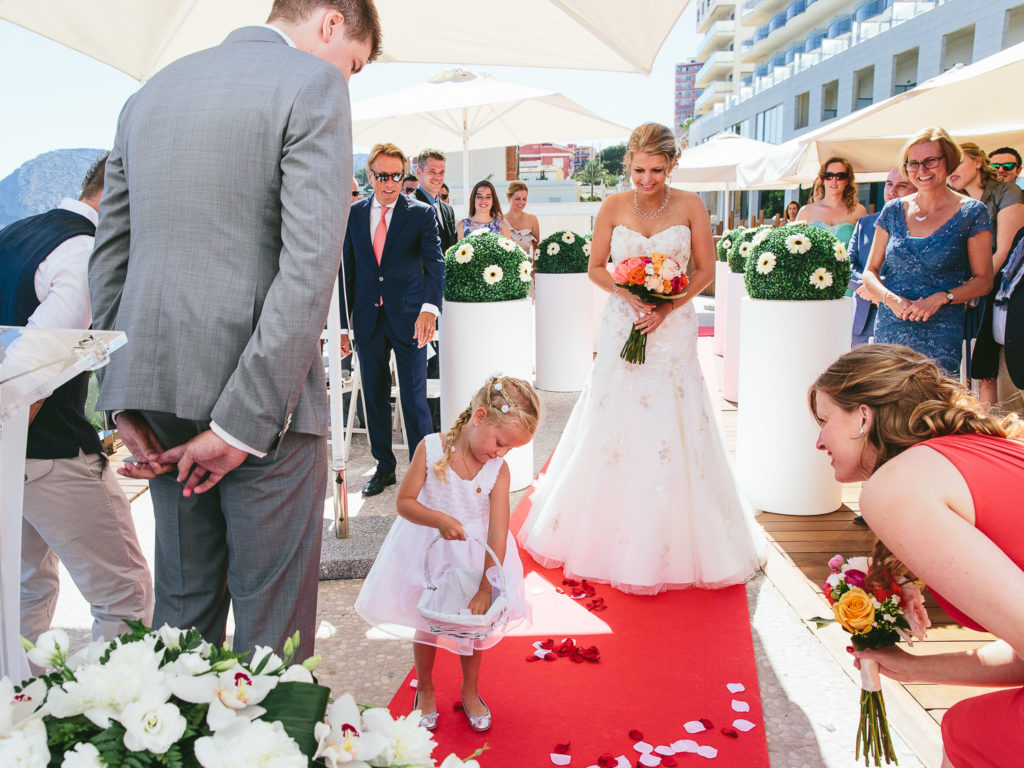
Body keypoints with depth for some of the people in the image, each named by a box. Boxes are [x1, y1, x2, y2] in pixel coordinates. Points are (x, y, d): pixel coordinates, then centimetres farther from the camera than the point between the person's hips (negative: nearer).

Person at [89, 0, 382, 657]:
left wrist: (125, 405, 11)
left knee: (183, 598, 19)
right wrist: (243, 422, -16)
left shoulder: (150, 92, 17)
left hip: (155, 382, 7)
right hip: (264, 394, -7)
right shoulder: (313, 84, -5)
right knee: (272, 615, 6)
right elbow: (311, 263, -17)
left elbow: (109, 255, 14)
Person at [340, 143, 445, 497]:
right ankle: (384, 468, 27)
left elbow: (435, 263, -15)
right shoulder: (353, 214, 6)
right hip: (367, 319, 3)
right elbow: (347, 270, 9)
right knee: (374, 399, 12)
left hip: (408, 319, -3)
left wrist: (429, 308, -33)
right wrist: (342, 325, 5)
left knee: (414, 398, 0)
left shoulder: (421, 213, -3)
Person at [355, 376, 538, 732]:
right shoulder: (431, 449, -22)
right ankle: (425, 690, 41)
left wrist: (485, 589, -24)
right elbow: (404, 502, -17)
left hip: (474, 555, 1)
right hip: (429, 550, -1)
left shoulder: (498, 470, -20)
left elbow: (497, 534, -21)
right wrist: (439, 519, -34)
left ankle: (470, 691, 42)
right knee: (426, 625, 14)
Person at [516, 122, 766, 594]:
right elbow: (595, 269, 4)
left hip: (673, 329, -1)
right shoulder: (614, 207, 1)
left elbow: (706, 269, 1)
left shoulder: (690, 206, -1)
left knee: (671, 429, 0)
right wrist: (631, 295, -13)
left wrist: (666, 307, -13)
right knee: (614, 427, 4)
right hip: (622, 327, 1)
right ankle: (607, 535, 20)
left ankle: (672, 544, 16)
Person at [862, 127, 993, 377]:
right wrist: (890, 298, -9)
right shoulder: (893, 211, 9)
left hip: (941, 334, -2)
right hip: (889, 329, 2)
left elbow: (984, 280, 2)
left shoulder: (971, 213, 1)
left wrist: (942, 297, -14)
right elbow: (870, 272, 11)